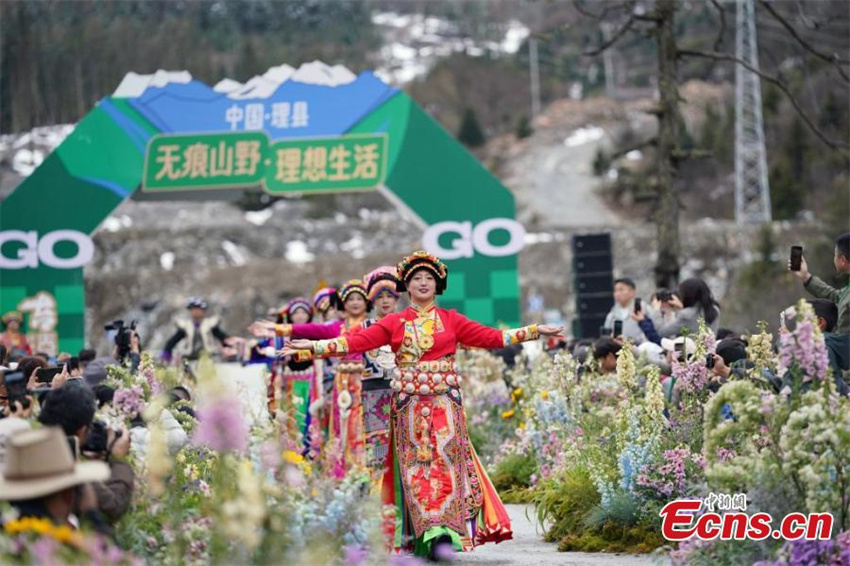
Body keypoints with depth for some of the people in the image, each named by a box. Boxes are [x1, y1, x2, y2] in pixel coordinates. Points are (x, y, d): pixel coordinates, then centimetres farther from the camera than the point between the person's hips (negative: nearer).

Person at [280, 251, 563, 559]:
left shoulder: (451, 321, 9)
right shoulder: (394, 323, 8)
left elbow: (493, 337, 7)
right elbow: (355, 342, 1)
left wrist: (535, 331, 0)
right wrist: (312, 346, -8)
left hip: (445, 404, 0)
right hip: (410, 406, 0)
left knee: (445, 462, -9)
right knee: (417, 466, -5)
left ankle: (443, 534, -11)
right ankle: (434, 535, -3)